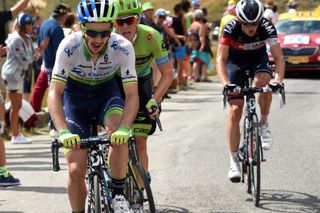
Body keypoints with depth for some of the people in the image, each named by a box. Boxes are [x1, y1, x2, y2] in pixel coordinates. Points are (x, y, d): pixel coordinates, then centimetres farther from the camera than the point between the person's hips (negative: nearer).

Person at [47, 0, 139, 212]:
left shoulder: (123, 48, -29)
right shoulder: (69, 46, -30)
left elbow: (132, 95, -30)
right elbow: (54, 93, -32)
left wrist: (124, 128, -48)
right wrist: (63, 132, -46)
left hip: (107, 93, 0)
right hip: (75, 95, 0)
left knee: (118, 133, -33)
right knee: (76, 170, -9)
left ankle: (118, 195, -17)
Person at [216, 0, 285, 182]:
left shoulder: (267, 27, -29)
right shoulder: (231, 28, -30)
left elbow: (278, 57, -30)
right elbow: (221, 59, -31)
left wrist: (279, 80, -47)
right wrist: (226, 83, -46)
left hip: (258, 58, 1)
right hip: (235, 60, -1)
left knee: (262, 80, -35)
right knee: (235, 111, -11)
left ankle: (264, 124, -12)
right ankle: (234, 161, -5)